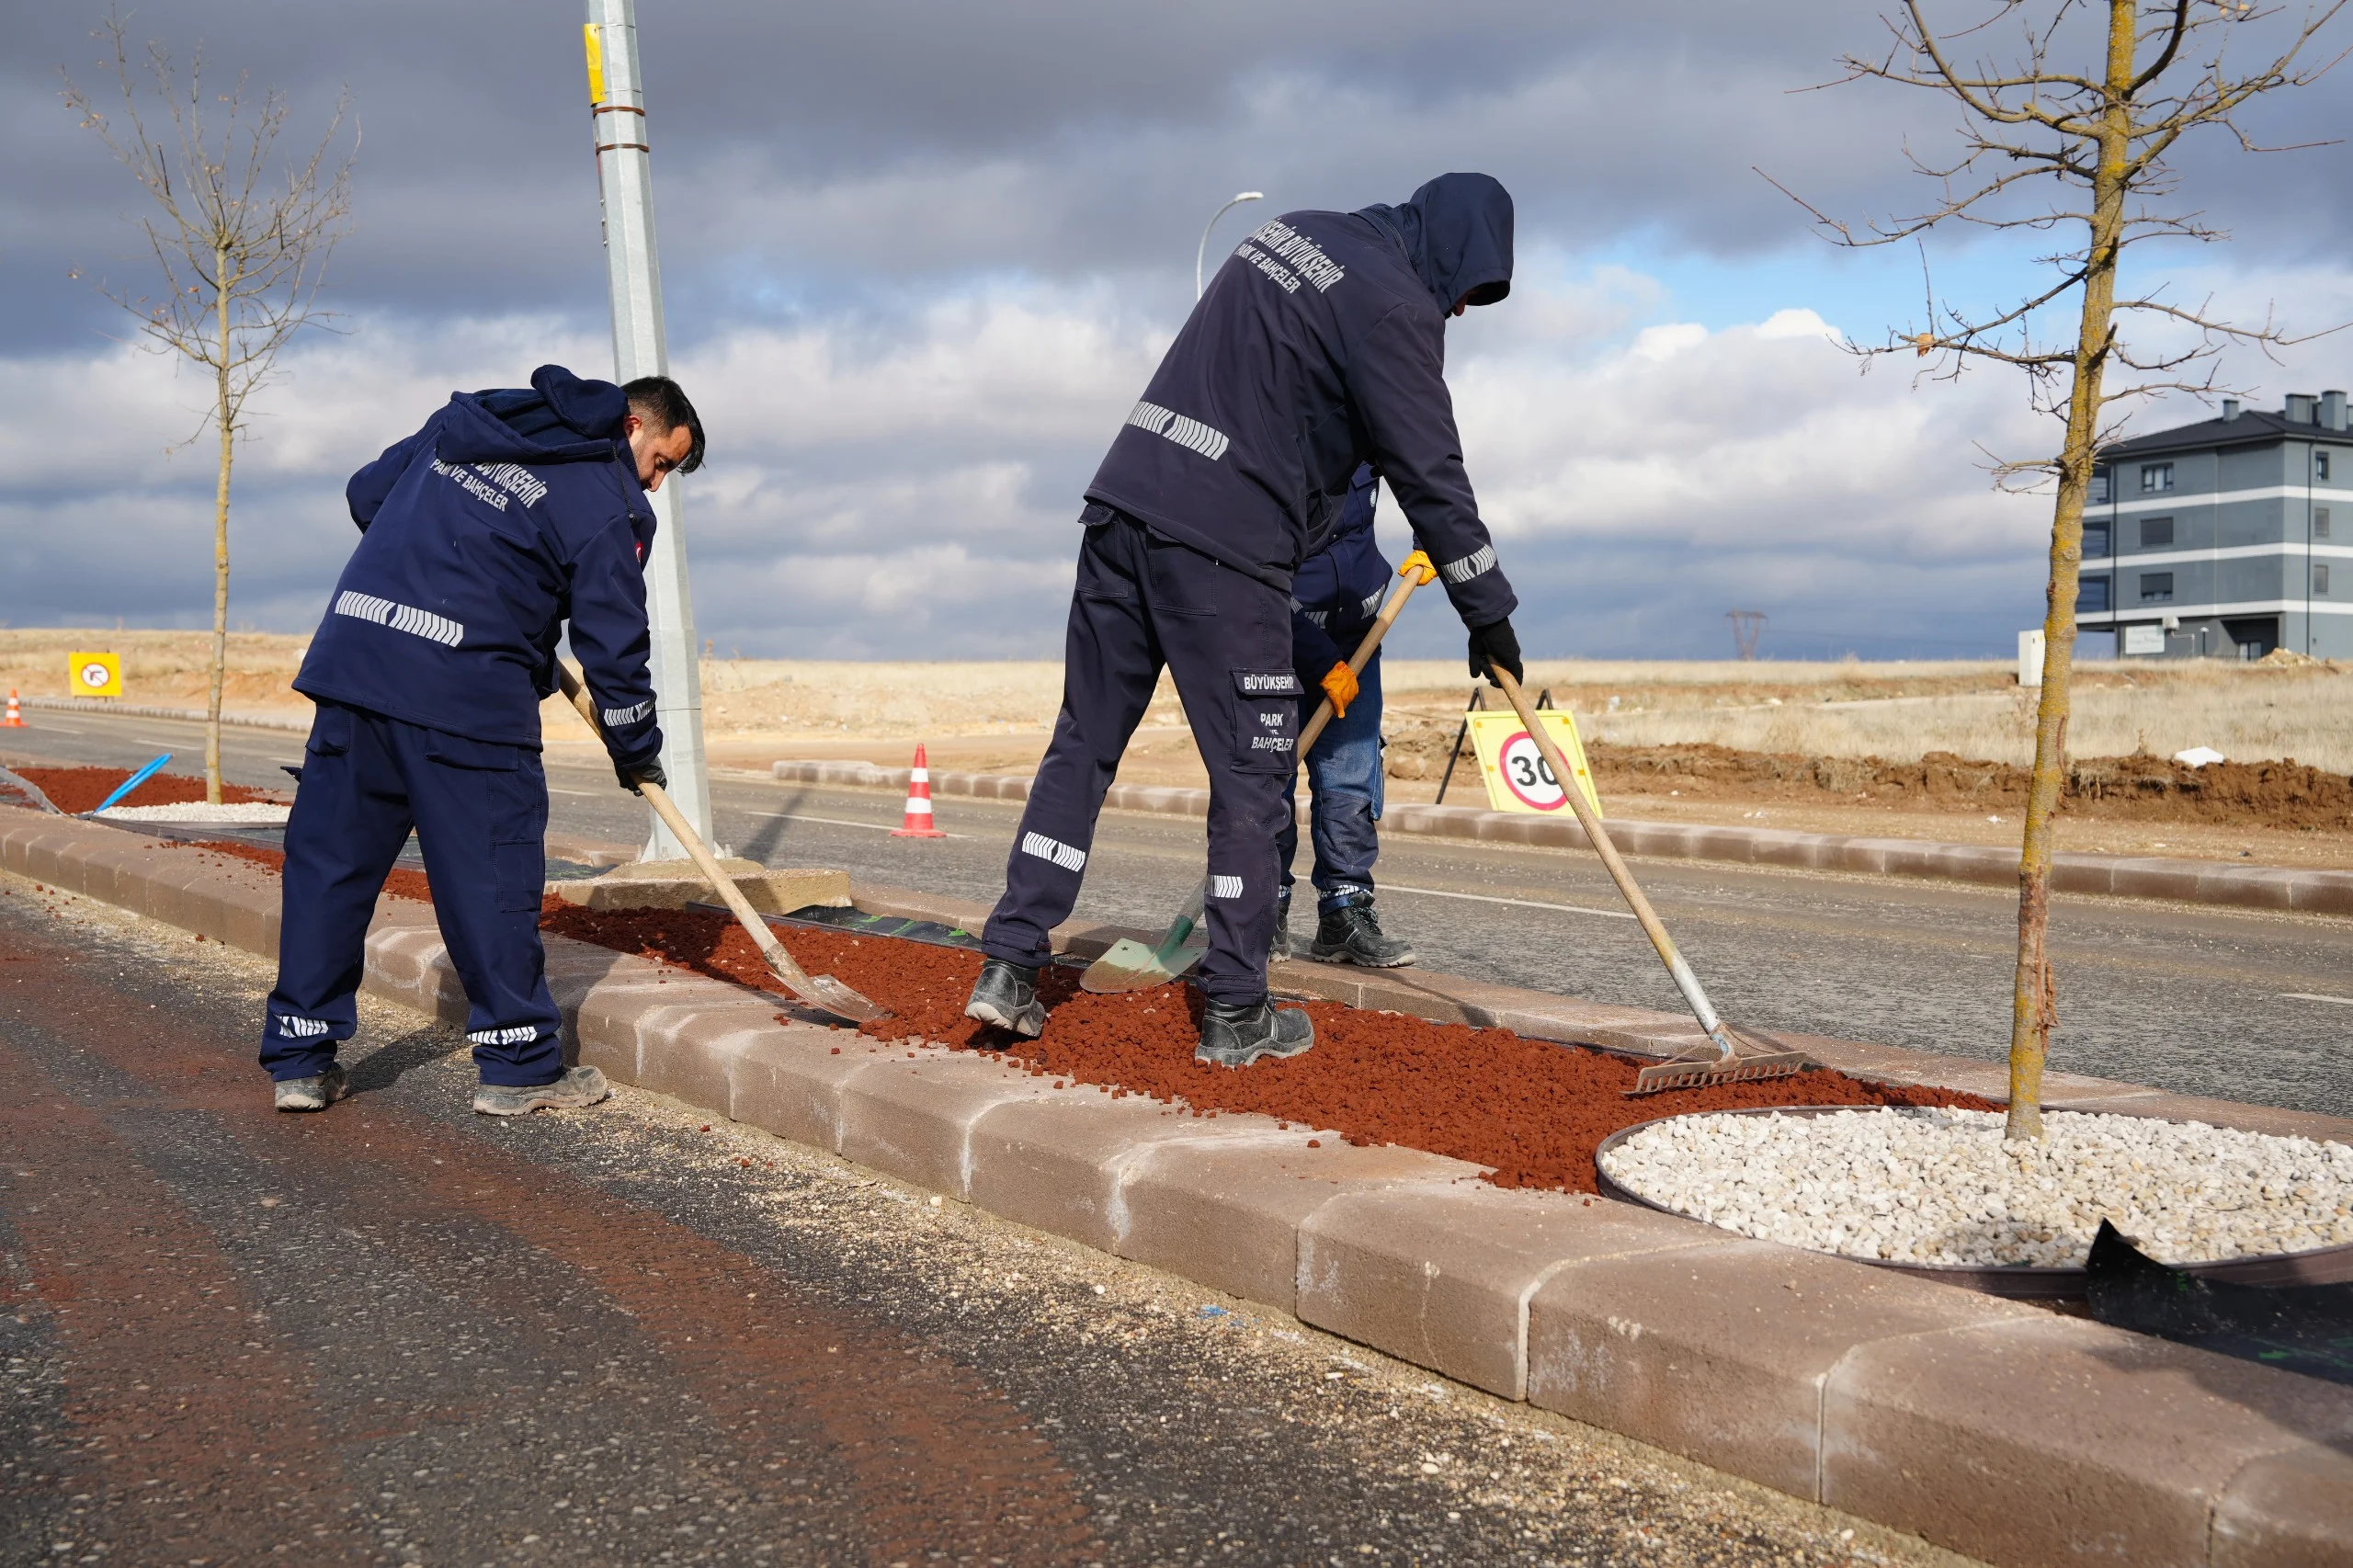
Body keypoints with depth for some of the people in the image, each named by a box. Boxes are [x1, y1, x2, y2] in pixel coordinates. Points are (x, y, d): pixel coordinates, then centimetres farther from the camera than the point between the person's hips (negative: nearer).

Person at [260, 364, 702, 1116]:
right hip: (466, 688, -6)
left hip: (353, 650, 7)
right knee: (492, 872, 3)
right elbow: (613, 647, 0)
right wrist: (638, 754, 13)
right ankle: (519, 1064, 11)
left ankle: (299, 1058, 17)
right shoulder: (608, 506, 0)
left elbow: (366, 491, 26)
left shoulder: (464, 420, 20)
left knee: (329, 857, 11)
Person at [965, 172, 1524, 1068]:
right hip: (1221, 548, -8)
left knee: (1083, 744, 10)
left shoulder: (1293, 233, 19)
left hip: (1124, 506, 8)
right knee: (1251, 775, 2)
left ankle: (1008, 967, 10)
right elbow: (1432, 475, -6)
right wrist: (1488, 612, 3)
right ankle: (1236, 1014, 8)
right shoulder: (1395, 306, -5)